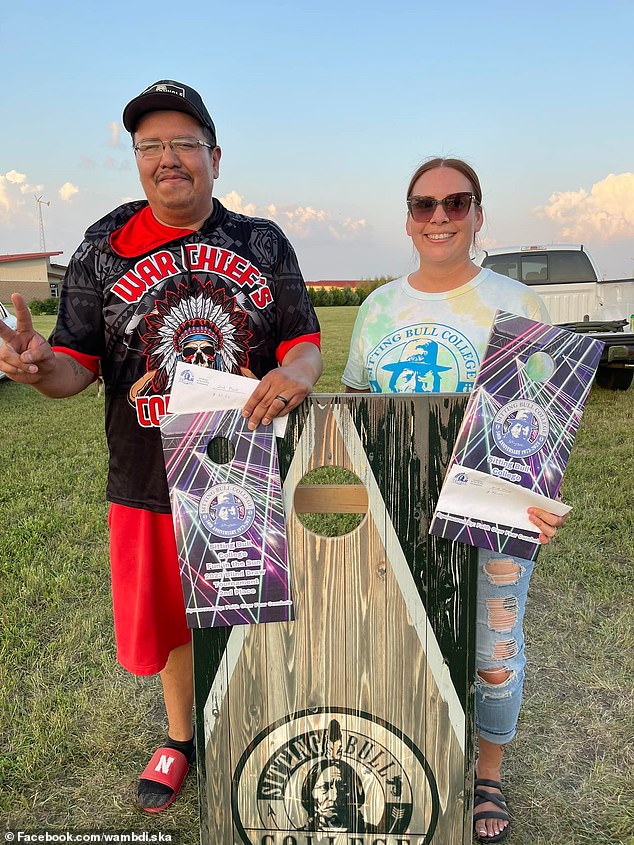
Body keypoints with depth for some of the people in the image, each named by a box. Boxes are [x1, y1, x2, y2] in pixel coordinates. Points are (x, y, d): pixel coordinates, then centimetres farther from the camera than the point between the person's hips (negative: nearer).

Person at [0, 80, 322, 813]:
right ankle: (180, 739, 47)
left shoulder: (263, 244, 3)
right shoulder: (103, 248, 1)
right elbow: (77, 366, -2)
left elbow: (303, 341, 1)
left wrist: (296, 372, -22)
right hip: (150, 481, 0)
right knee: (169, 621, 17)